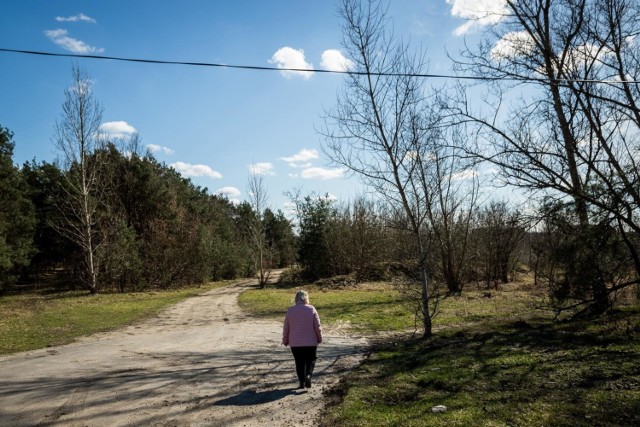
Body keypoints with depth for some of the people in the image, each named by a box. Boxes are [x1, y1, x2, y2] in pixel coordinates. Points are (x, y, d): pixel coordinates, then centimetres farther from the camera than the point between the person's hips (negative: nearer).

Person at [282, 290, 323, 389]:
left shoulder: (290, 310, -3)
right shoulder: (311, 309, -7)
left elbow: (286, 327, 2)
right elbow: (318, 326, -4)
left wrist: (285, 340, 13)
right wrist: (319, 338, 10)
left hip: (295, 343, 1)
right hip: (310, 341, -1)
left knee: (299, 362, 11)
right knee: (311, 360, 14)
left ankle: (302, 382, 9)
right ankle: (308, 375, -8)